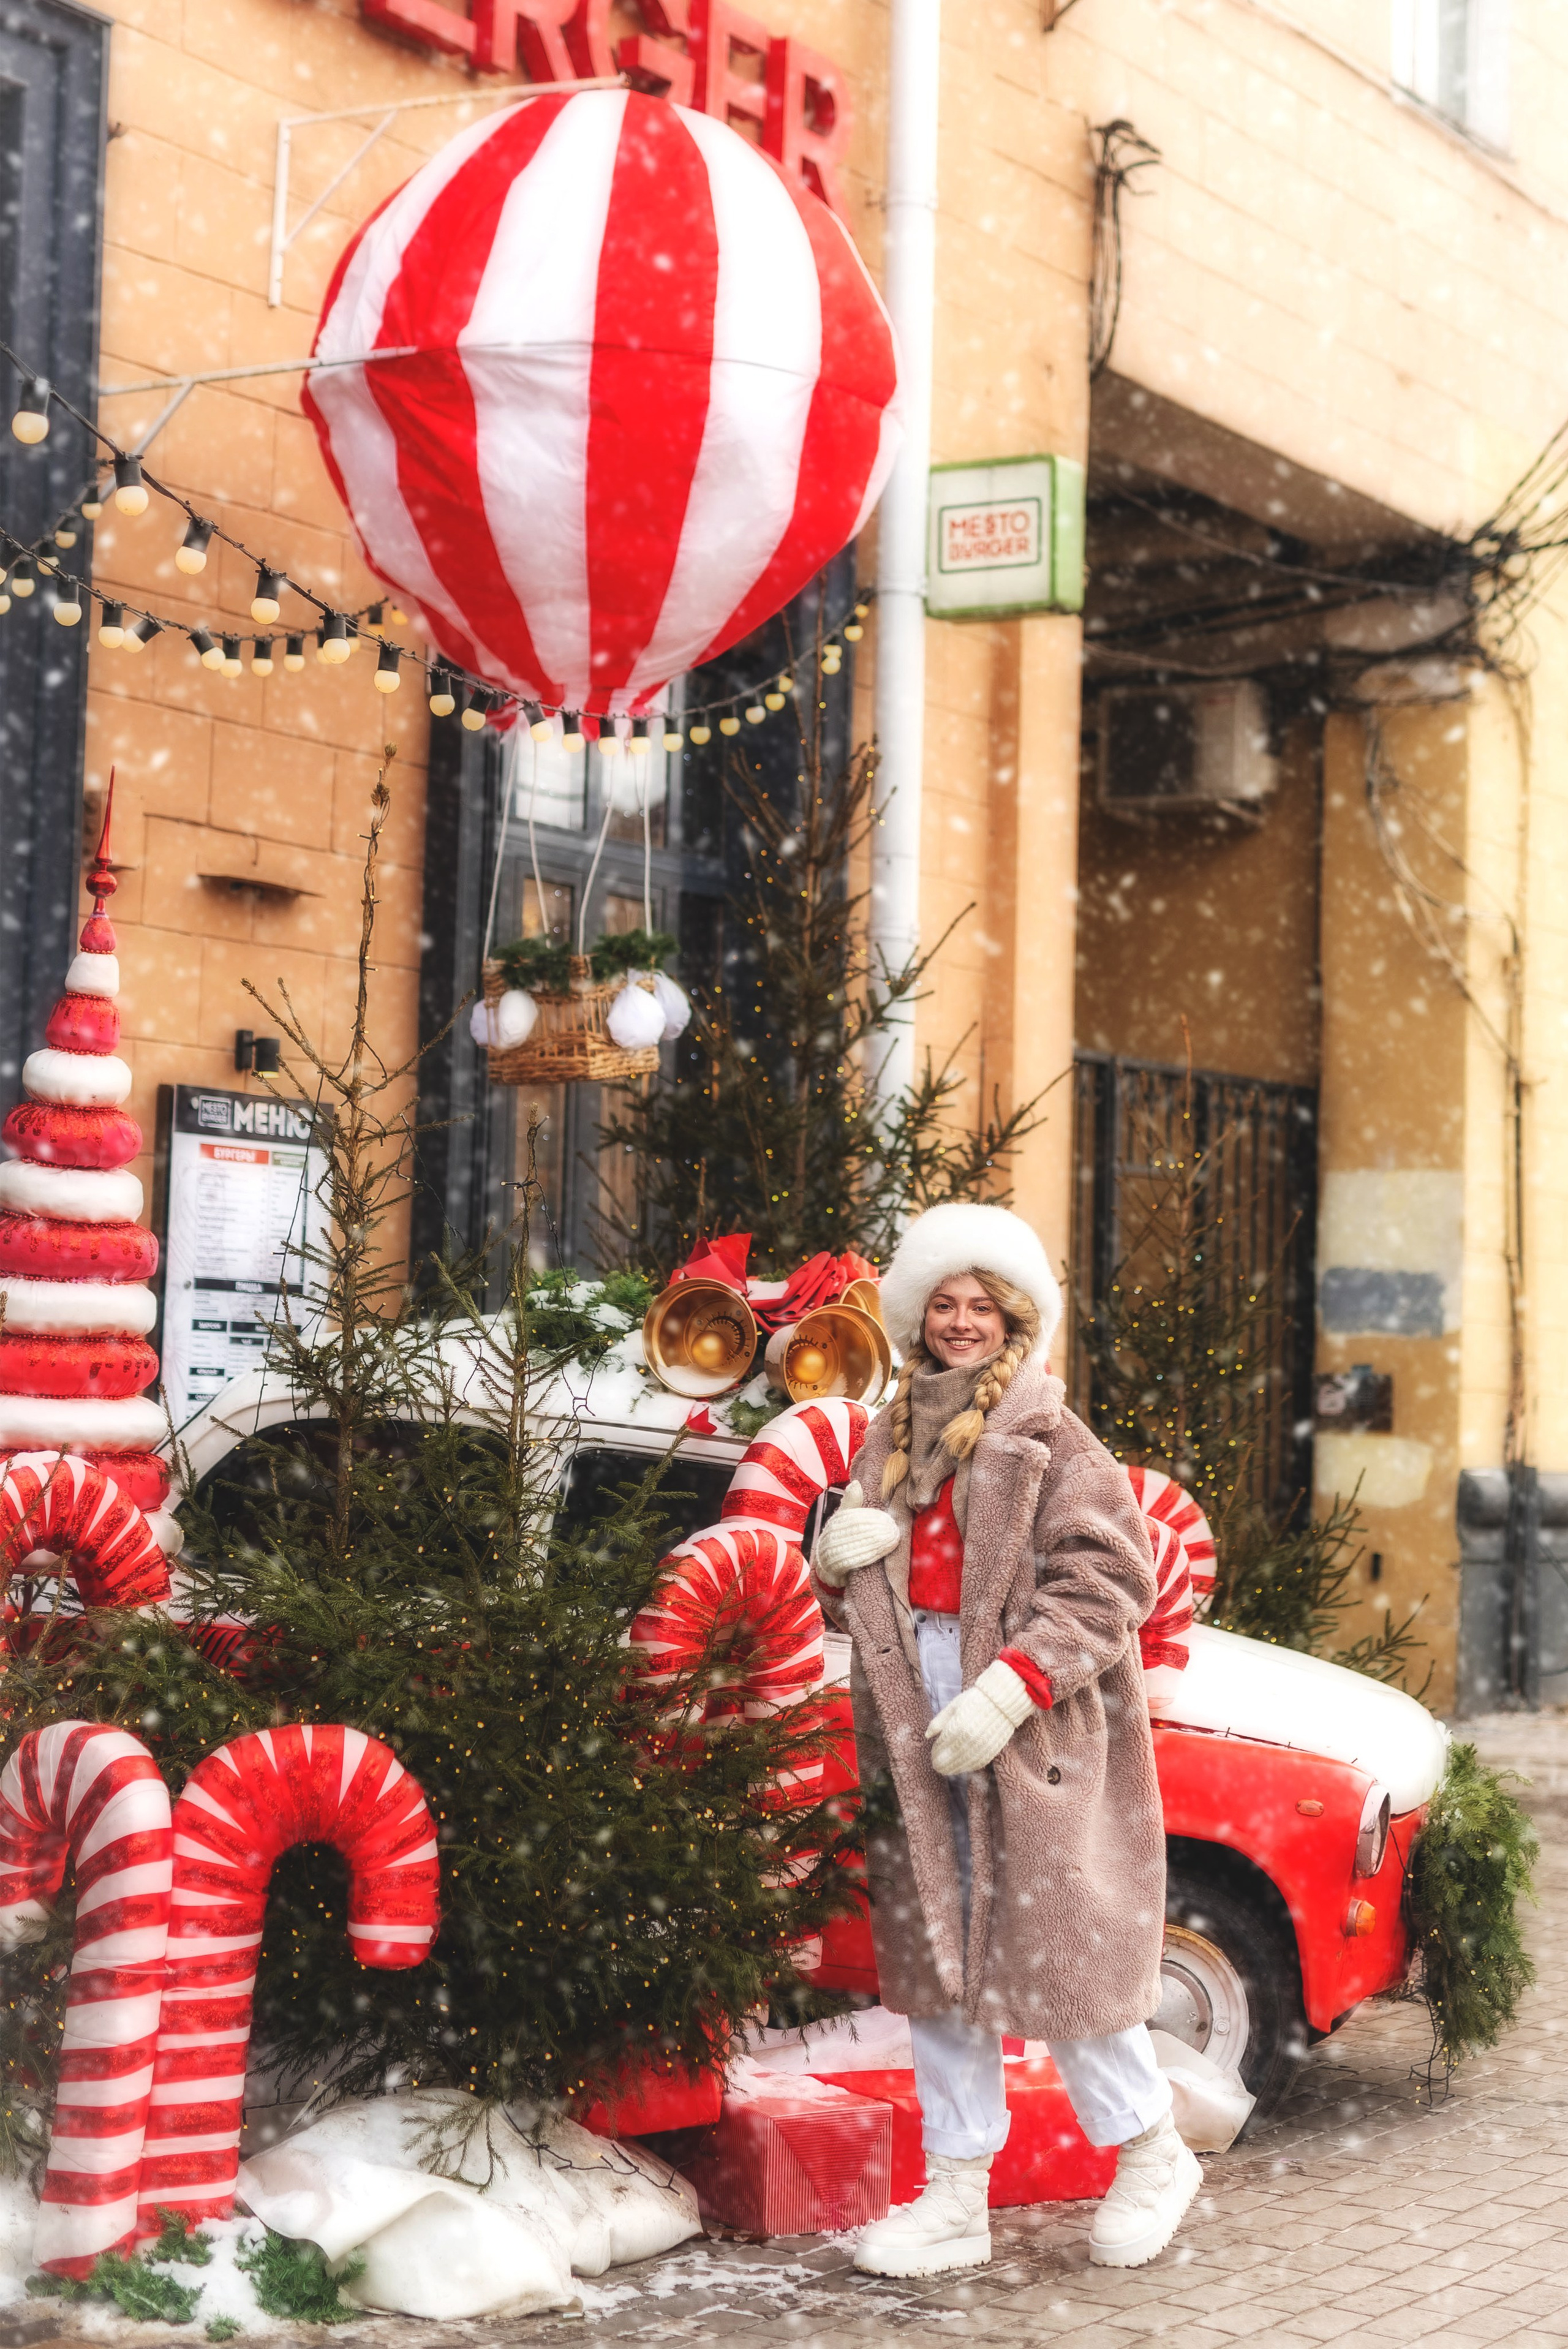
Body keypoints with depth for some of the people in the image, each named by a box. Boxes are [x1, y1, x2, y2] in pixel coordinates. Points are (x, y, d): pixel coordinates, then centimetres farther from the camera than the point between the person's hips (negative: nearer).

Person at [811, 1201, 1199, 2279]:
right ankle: (957, 2198, 16)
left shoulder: (1052, 1442, -3)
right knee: (934, 1955, 8)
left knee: (1054, 1950, -3)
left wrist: (1011, 1688, -21)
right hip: (917, 1732, 6)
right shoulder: (890, 1441, 16)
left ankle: (1153, 2157, 18)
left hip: (1034, 1738, -6)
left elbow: (1108, 1579, -12)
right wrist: (835, 1560, -3)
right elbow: (851, 1597, 22)